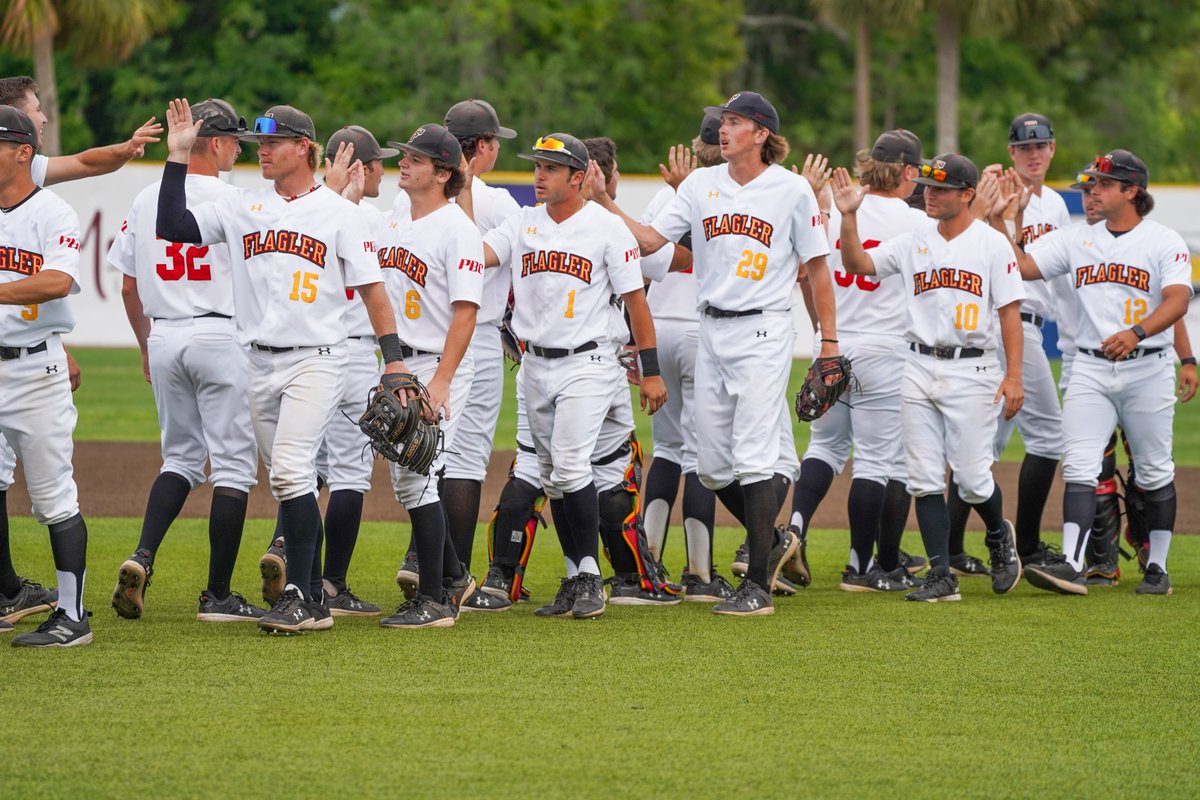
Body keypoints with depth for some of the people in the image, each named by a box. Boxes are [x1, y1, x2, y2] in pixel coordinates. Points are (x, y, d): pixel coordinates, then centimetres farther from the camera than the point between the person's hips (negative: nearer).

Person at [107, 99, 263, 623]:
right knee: (233, 463, 1)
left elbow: (129, 288, 11)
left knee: (181, 456, 17)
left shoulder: (145, 201, 7)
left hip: (164, 338, 6)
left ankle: (142, 557, -6)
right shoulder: (231, 200, -9)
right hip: (222, 337, -6)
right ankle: (218, 595, 1)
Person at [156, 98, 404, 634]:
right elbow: (173, 226, 3)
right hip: (261, 363, 5)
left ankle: (299, 597, -19)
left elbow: (372, 288, -1)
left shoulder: (339, 212, 0)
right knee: (288, 485, 8)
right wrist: (178, 156, 0)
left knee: (290, 470, -20)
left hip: (316, 361, -5)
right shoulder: (244, 207, 11)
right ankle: (315, 598, 15)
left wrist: (393, 359, -8)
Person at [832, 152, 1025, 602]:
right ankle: (942, 577, 4)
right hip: (919, 370, 4)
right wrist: (849, 216, -9)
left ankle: (999, 537, 26)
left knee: (972, 478, -5)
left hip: (971, 371, -4)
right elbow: (857, 264, 5)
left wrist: (1014, 375, -10)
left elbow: (1010, 312, -3)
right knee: (924, 479, 0)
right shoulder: (913, 243, 10)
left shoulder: (992, 244, -1)